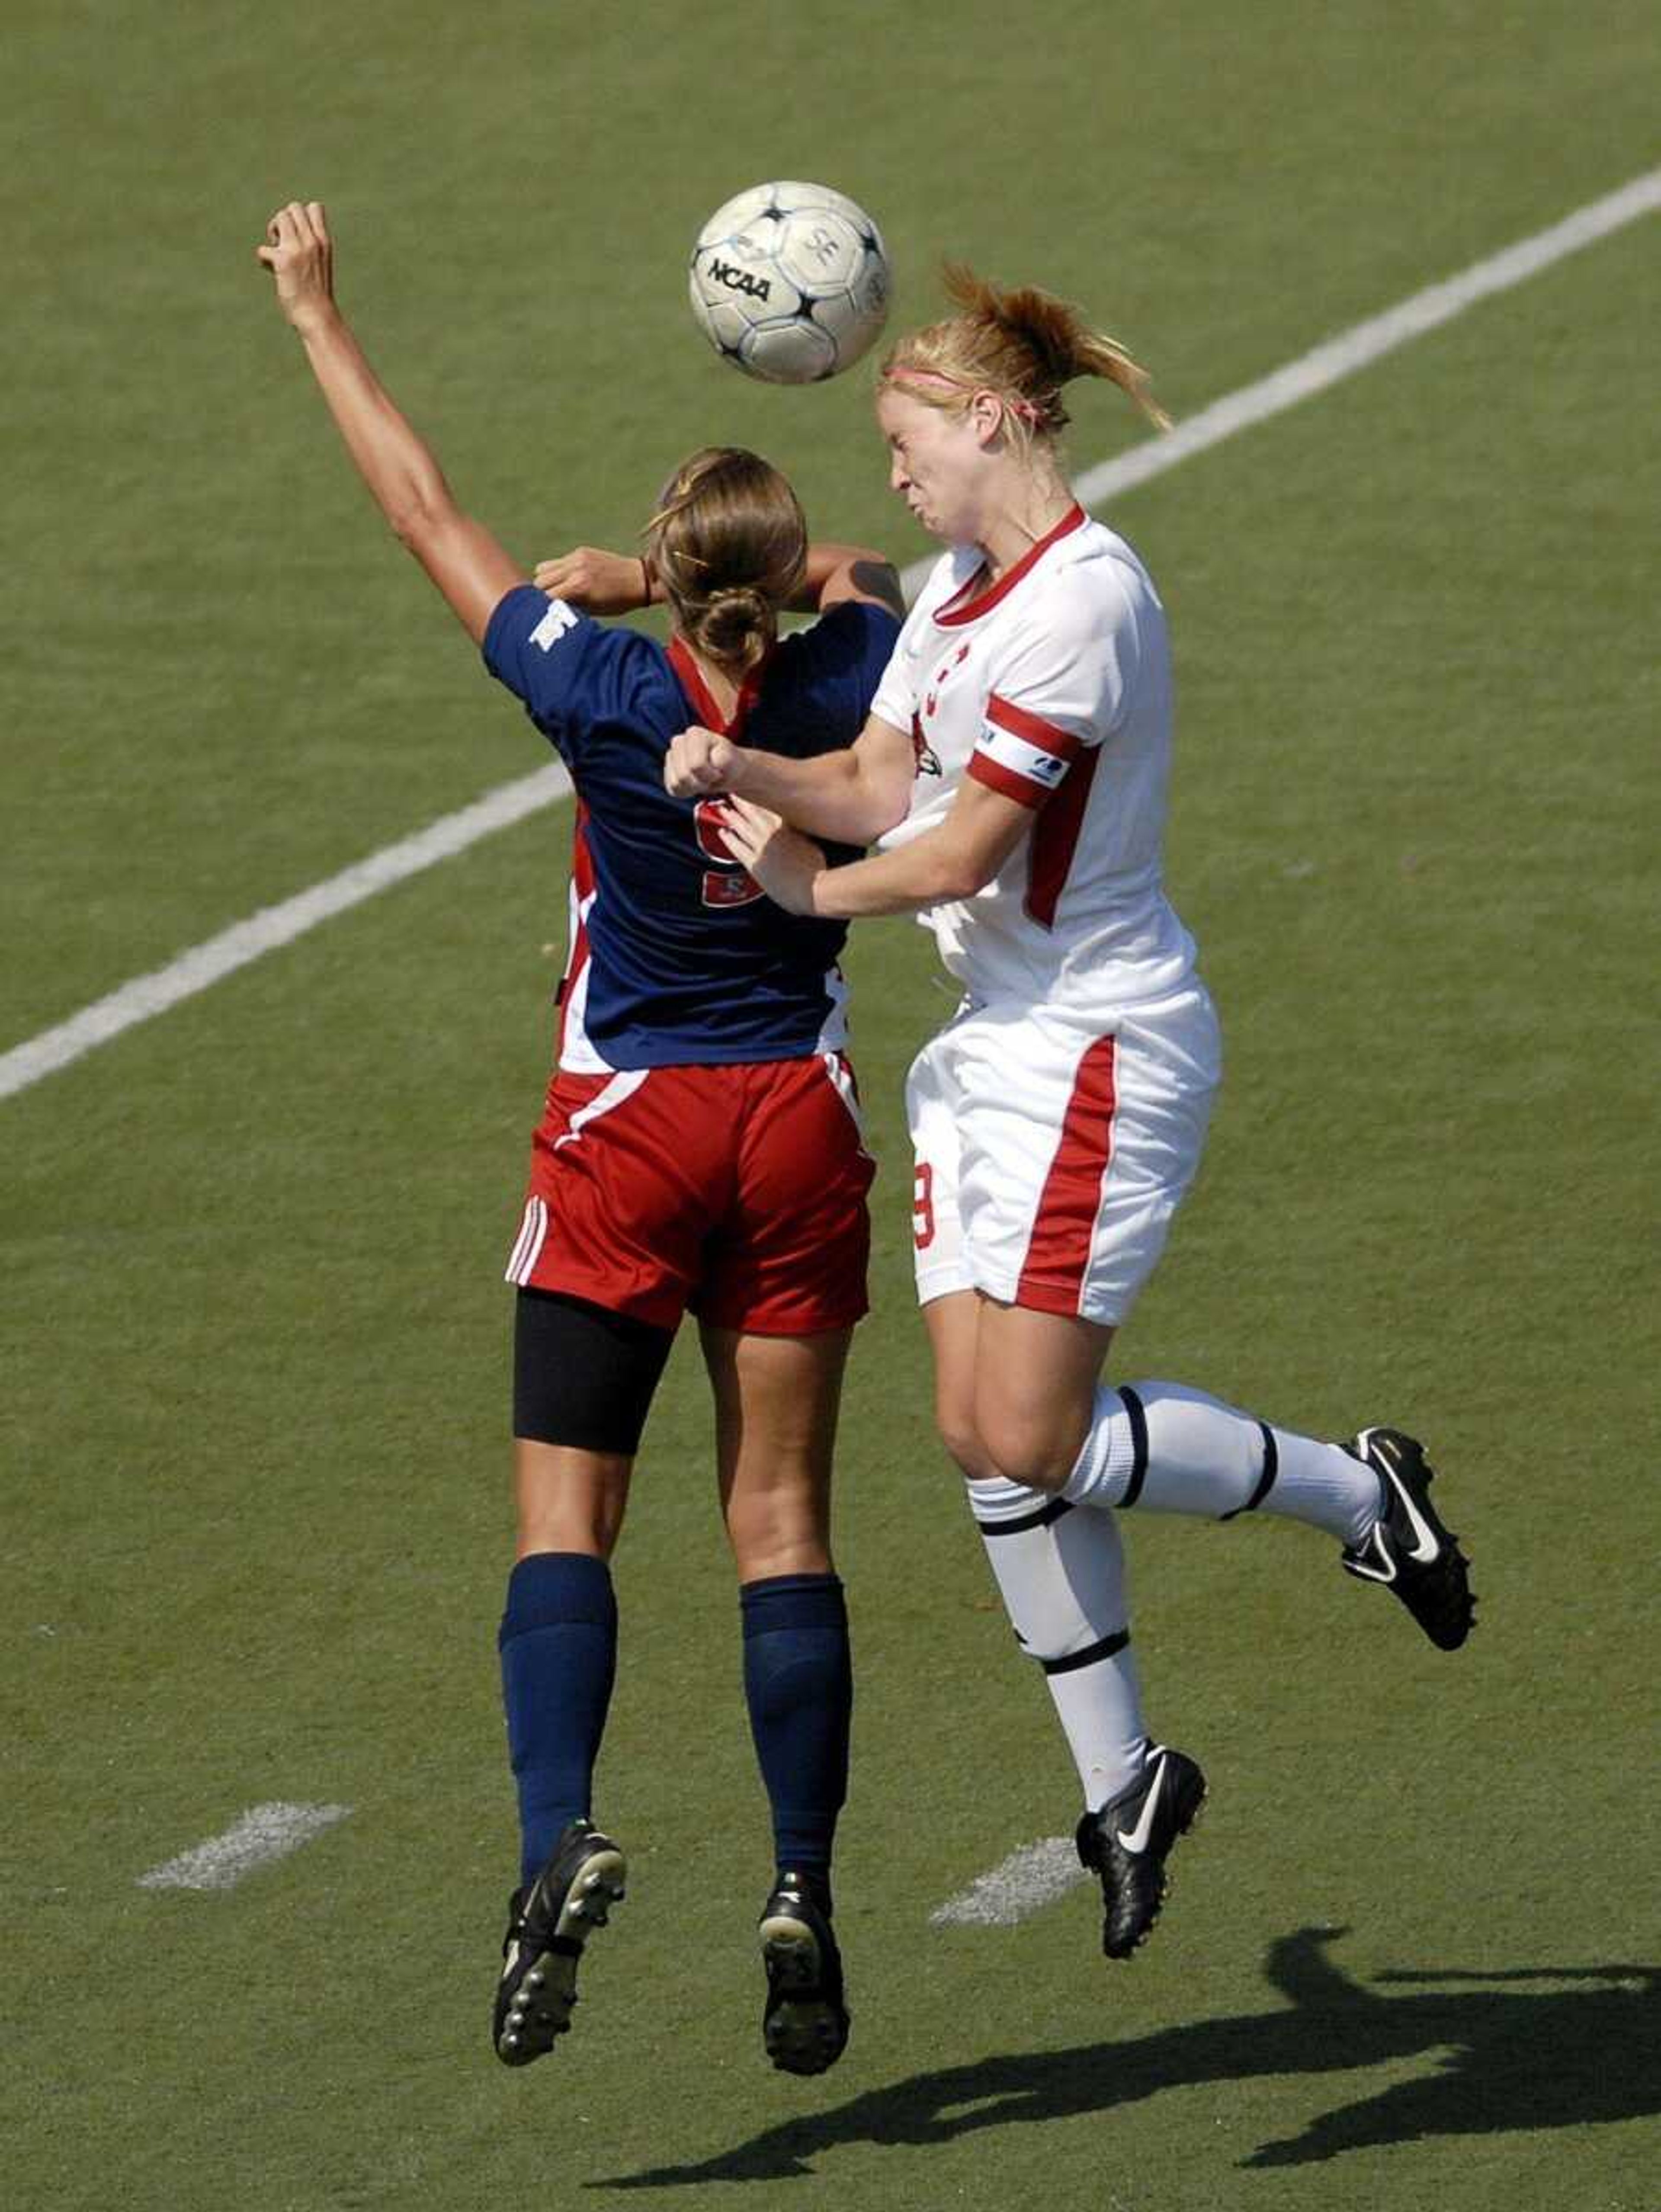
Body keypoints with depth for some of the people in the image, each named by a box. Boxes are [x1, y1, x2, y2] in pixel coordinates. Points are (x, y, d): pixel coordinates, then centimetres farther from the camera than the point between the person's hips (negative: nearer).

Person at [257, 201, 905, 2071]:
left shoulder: (605, 693, -15)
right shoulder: (843, 686, -8)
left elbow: (426, 513, -4)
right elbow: (863, 577, 19)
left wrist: (316, 316, 6)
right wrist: (726, 583, 14)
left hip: (625, 1141, -3)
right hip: (797, 1127, 3)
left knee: (564, 1515, -3)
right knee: (781, 1518, 6)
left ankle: (557, 1838, -24)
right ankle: (802, 1889, 2)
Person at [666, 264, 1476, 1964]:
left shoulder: (1083, 598, -20)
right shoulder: (960, 588, 12)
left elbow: (964, 847, -19)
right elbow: (883, 783, 6)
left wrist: (810, 890, -5)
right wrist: (742, 767, -12)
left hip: (1101, 1050, -9)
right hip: (993, 1046, 9)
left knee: (1033, 1438, -12)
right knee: (981, 1435, 4)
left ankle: (1358, 1490, 10)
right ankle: (1120, 1782, 13)